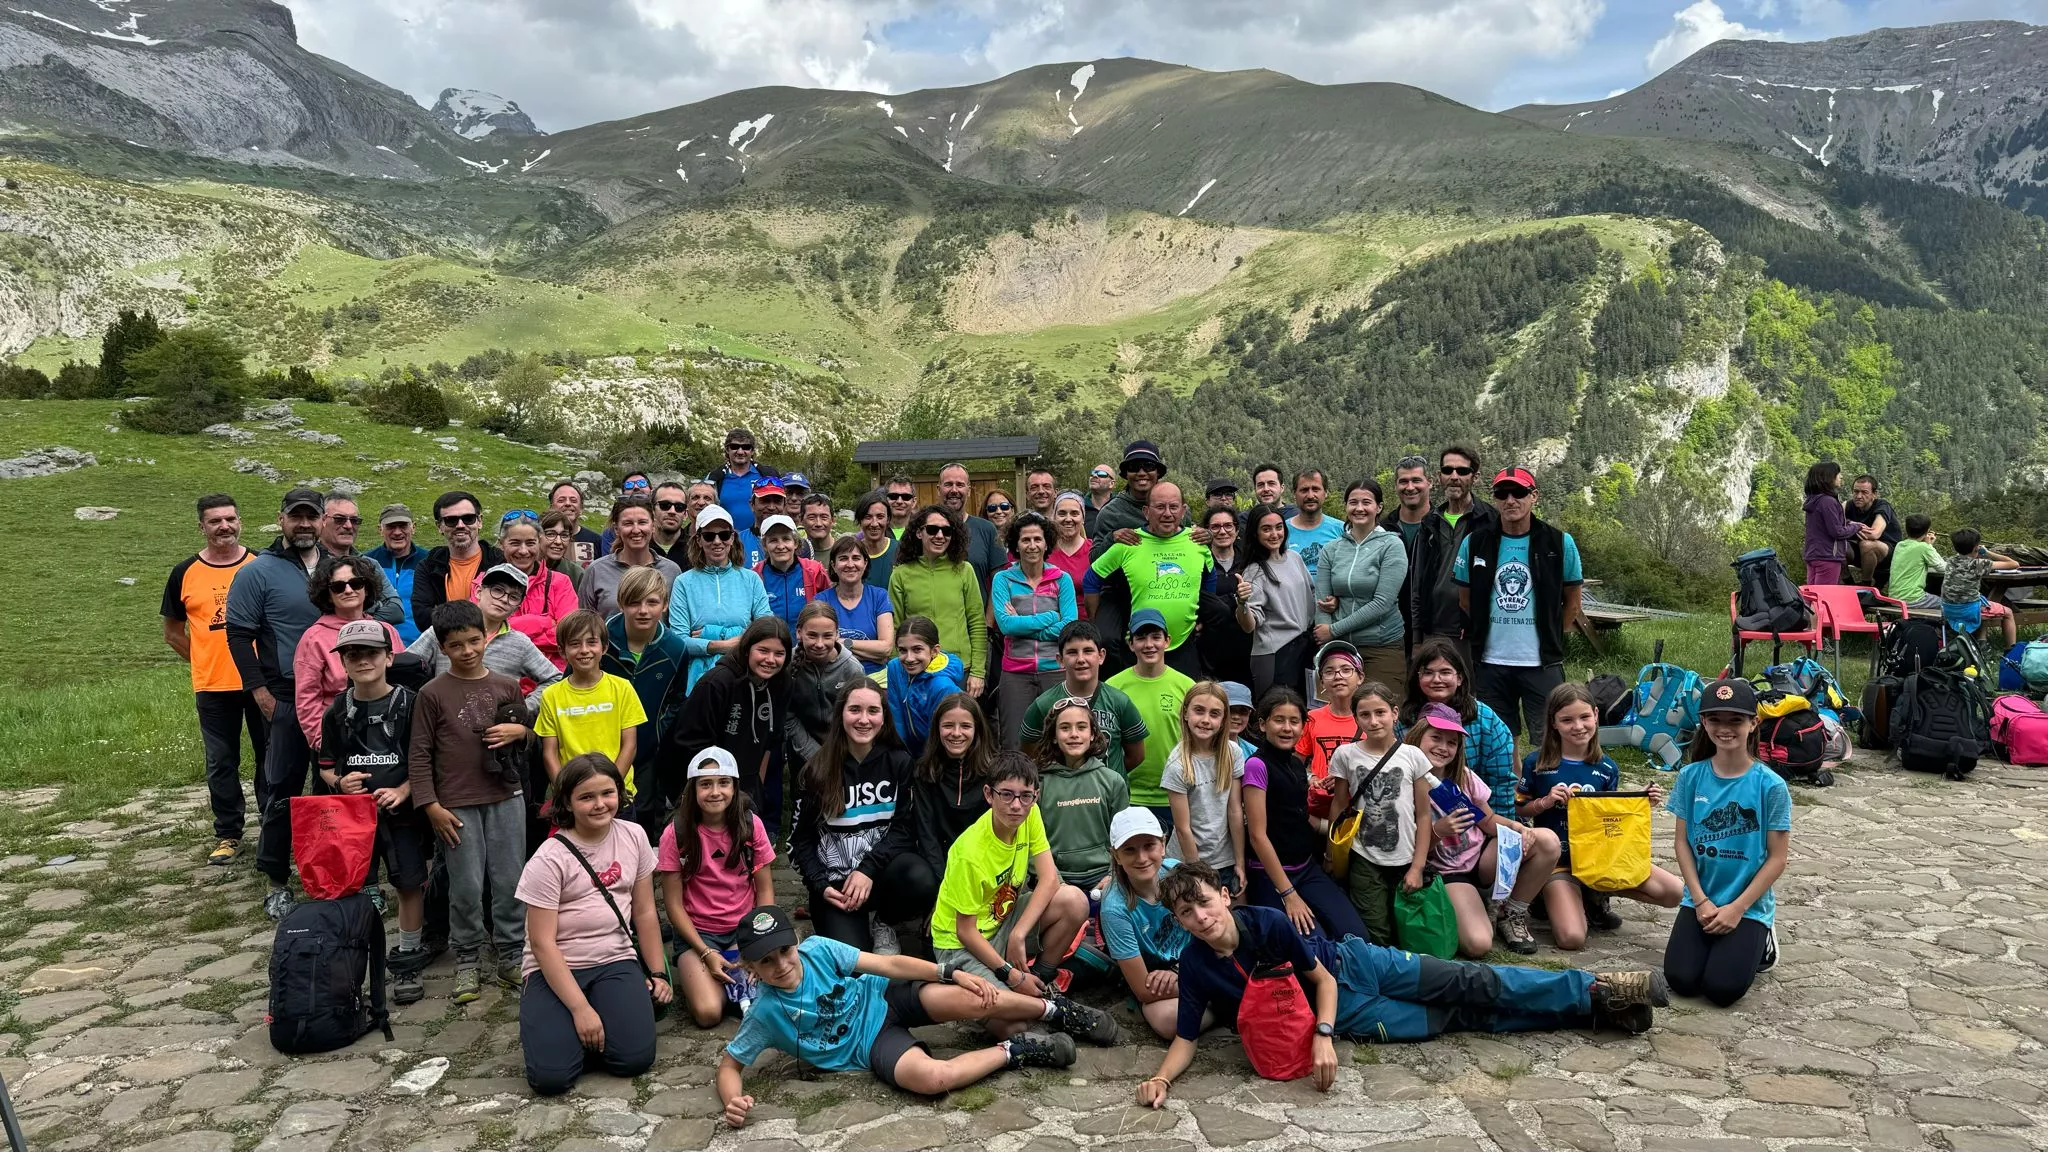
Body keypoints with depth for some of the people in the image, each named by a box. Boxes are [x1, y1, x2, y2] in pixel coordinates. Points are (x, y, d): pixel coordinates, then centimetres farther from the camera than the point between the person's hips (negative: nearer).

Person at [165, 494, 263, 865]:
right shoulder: (185, 573, 2)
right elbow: (173, 631, 11)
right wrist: (206, 663, 4)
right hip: (213, 688, 1)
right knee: (221, 764, 8)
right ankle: (228, 834, 20)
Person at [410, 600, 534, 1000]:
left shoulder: (507, 687, 6)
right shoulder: (433, 694, -3)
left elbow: (530, 734, 17)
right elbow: (419, 754, -2)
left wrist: (518, 731, -6)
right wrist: (431, 806, -7)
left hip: (505, 798, 2)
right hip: (457, 804, -2)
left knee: (510, 882, 6)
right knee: (466, 888, 3)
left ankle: (512, 956, 20)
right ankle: (467, 961, 19)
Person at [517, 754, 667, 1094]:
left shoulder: (633, 837, 2)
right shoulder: (549, 859, -11)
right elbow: (543, 943, -13)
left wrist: (658, 974, 6)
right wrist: (581, 1009, -19)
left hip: (615, 963, 3)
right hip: (556, 968, -3)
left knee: (635, 1058, -20)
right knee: (551, 1076, -21)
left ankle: (606, 1017, 12)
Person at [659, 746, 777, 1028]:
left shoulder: (751, 825, -6)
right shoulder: (676, 833, -13)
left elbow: (765, 890, 0)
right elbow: (673, 903, -8)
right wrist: (706, 953, -16)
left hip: (745, 929, 2)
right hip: (697, 932, -2)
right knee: (708, 1013, -24)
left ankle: (731, 977, 9)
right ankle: (693, 979, 9)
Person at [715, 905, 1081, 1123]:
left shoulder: (816, 948, -15)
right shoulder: (765, 1014, -17)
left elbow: (889, 964, -9)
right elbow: (729, 1065, -7)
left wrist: (953, 973, -13)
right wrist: (733, 1101, -31)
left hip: (884, 999, 2)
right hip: (871, 1046, -2)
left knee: (974, 1001, -24)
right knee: (931, 1077, -34)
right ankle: (1013, 1051, -9)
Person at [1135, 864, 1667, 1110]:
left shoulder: (1265, 922, -25)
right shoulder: (1195, 966, -21)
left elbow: (1323, 976, -15)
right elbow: (1186, 1039, -15)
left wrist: (1321, 1035, -30)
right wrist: (1161, 1077, -35)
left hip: (1353, 964, -1)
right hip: (1345, 1013, 1)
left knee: (1472, 986, -5)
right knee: (1459, 1019, -1)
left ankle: (1598, 991, 10)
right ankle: (1595, 1008, 7)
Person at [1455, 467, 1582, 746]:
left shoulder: (1560, 543, -2)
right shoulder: (1475, 543, 1)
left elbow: (1572, 602, 8)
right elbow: (1466, 600, 12)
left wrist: (1551, 639, 5)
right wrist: (1483, 636, 9)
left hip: (1542, 663, -2)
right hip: (1491, 663, 2)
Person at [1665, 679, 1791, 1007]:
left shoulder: (1771, 786, -10)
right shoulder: (1691, 776, -3)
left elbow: (1778, 857, -8)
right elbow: (1681, 842, 0)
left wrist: (1737, 908, -13)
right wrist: (1701, 901, -9)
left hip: (1750, 906, -2)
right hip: (1699, 900, 2)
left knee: (1723, 988, -16)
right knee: (1681, 980, -14)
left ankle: (1760, 942, 14)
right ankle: (1712, 940, 17)